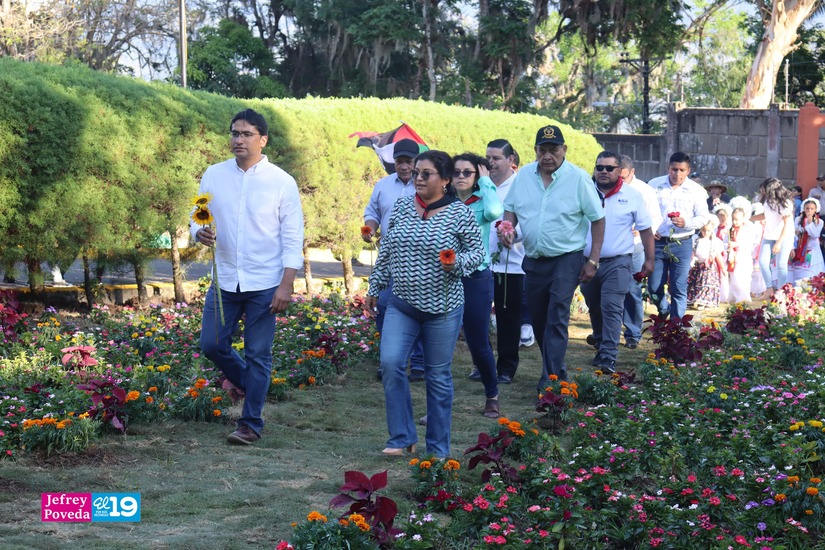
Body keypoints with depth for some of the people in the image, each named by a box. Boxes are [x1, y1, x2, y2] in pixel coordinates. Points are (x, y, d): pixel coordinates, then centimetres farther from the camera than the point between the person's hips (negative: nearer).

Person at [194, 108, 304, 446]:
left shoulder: (282, 182, -5)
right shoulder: (214, 176, 3)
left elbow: (293, 238, -5)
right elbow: (198, 218, 10)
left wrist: (286, 285, -13)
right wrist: (199, 233, -15)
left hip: (264, 285, -3)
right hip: (225, 279, 3)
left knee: (258, 355, 2)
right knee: (212, 344, 4)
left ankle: (250, 424, 13)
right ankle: (243, 380, 34)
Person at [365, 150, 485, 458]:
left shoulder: (460, 214, -6)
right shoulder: (401, 208, 5)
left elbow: (478, 252, 0)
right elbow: (386, 252, 13)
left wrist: (457, 262, -20)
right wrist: (374, 288, 17)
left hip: (442, 308, -3)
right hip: (401, 304, 3)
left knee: (438, 376, 5)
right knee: (390, 363, -13)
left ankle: (438, 449, 16)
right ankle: (402, 438, 1)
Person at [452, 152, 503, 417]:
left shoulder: (481, 203, 0)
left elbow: (495, 211, -26)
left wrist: (486, 180, -15)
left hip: (476, 279, -2)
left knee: (479, 344, 6)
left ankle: (492, 396, 28)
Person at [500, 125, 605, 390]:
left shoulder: (578, 178, -9)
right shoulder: (524, 175, 4)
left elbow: (597, 219, -5)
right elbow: (511, 208, 16)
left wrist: (593, 260, -9)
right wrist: (508, 228, -7)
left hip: (567, 259, -5)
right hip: (533, 259, 5)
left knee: (557, 318, -13)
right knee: (538, 319, 13)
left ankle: (552, 378, -13)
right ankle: (555, 368, 30)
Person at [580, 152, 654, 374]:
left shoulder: (632, 196, 0)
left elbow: (645, 229, 6)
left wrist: (649, 259, 5)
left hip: (617, 263, -3)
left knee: (612, 308, -14)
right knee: (595, 309, 15)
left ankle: (608, 358, -17)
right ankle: (601, 347, 33)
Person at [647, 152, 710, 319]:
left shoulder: (696, 190, 2)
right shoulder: (655, 185, 3)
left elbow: (703, 217, 3)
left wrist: (686, 223, -17)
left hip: (682, 244, -1)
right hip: (657, 242, 1)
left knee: (679, 289, -2)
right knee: (654, 287, 5)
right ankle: (664, 311, 35)